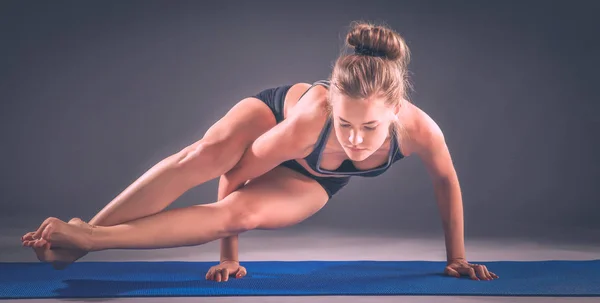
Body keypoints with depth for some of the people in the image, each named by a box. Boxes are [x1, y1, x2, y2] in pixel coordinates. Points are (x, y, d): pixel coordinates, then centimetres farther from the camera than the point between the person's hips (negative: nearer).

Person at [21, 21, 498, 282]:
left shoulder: (419, 130, -38)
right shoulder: (309, 118, -42)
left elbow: (447, 179, -14)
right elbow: (235, 175, -28)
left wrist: (457, 256, -3)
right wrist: (229, 255, -15)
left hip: (308, 181, 2)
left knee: (240, 212, -27)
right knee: (206, 155, -36)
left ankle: (88, 240, -25)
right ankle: (85, 231, -29)